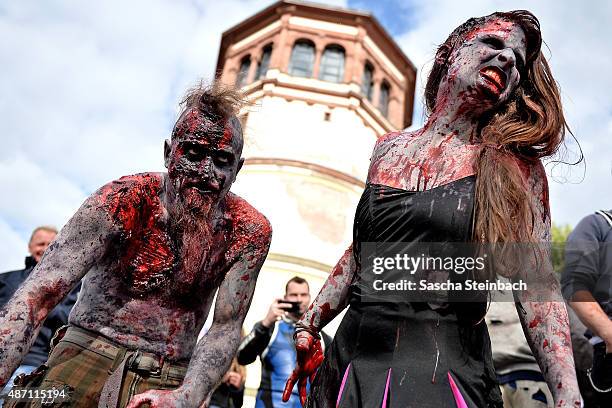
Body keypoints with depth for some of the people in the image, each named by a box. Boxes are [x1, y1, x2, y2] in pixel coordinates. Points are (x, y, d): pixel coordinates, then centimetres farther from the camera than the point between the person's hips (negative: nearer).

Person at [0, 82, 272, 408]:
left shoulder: (250, 231, -7)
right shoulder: (123, 200, -13)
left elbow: (226, 327, -8)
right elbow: (40, 294, -22)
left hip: (168, 380, 3)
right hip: (87, 354, -2)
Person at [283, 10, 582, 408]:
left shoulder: (516, 167, -1)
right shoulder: (389, 149, 8)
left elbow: (535, 286, -4)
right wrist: (309, 327, 12)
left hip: (446, 373, -3)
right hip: (350, 366, 4)